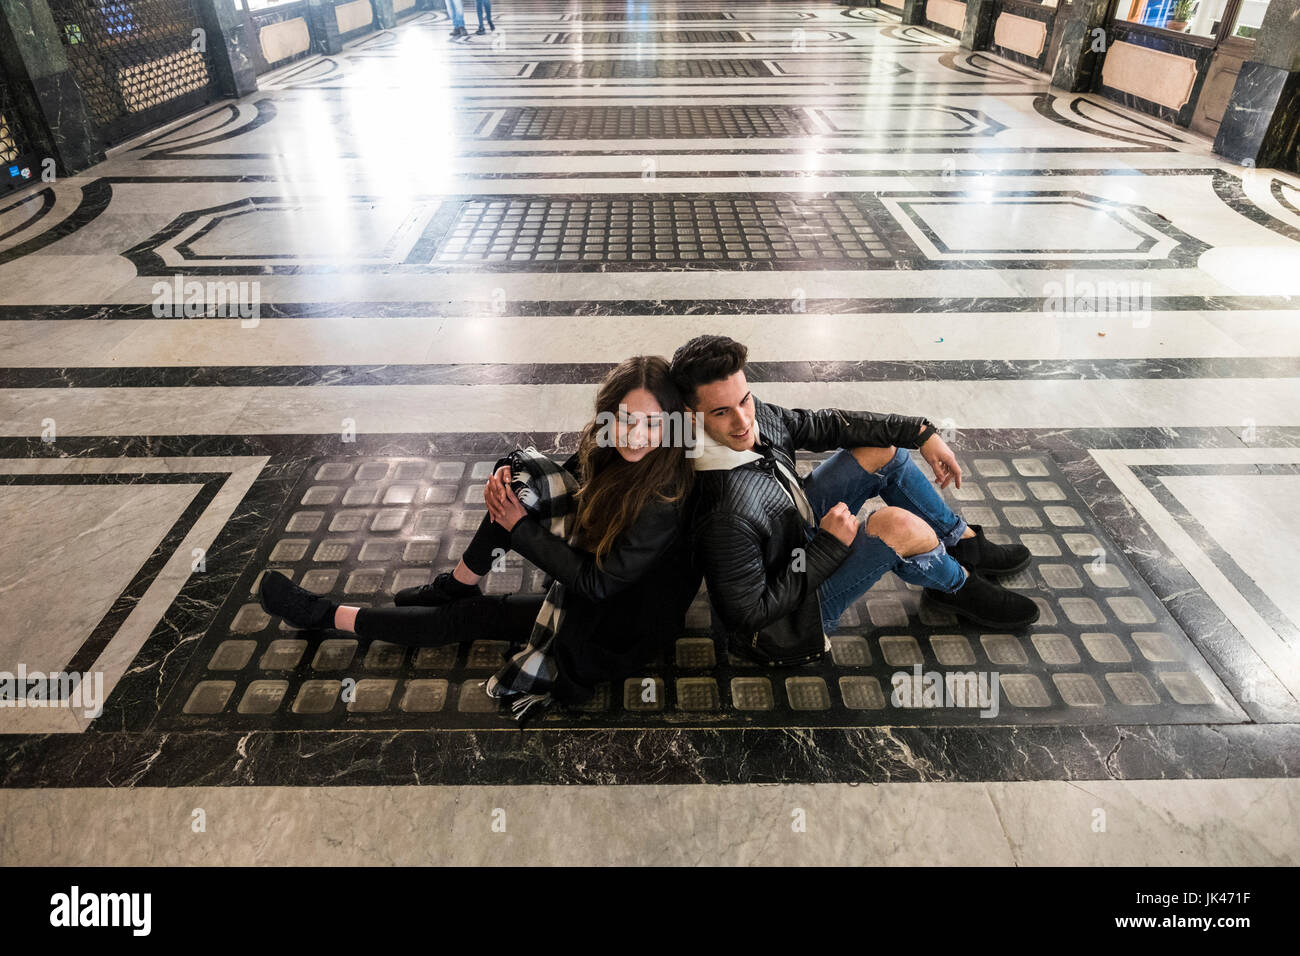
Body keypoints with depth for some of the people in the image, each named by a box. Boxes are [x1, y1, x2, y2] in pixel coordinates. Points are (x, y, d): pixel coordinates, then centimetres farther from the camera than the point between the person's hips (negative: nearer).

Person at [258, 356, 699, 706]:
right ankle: (453, 587, 9)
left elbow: (596, 583, -27)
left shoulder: (663, 499, -33)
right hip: (594, 570, 7)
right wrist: (510, 474, -18)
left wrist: (519, 527, -20)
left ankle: (327, 615, 17)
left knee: (473, 616, -2)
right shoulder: (609, 445, -12)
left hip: (621, 613, -6)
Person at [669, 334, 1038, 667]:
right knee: (897, 525, -27)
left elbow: (821, 425, 0)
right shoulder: (724, 516, -39)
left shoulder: (755, 415, -16)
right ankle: (960, 587, 8)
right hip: (786, 620, -8)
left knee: (881, 449, 4)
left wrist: (921, 433, -1)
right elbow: (751, 615, -29)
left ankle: (966, 543, 23)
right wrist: (830, 544, -25)